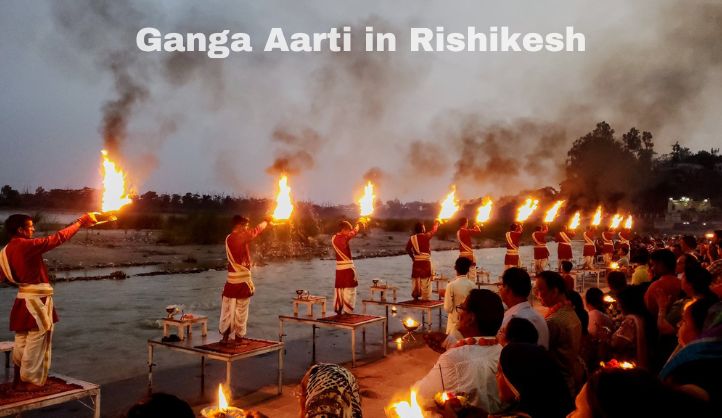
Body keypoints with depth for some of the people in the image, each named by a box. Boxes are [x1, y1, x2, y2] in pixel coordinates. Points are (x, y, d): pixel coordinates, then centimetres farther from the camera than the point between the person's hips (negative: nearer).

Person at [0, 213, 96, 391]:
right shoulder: (27, 245, -18)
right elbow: (58, 238, -14)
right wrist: (81, 222, -8)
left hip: (23, 300, 9)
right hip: (36, 301, -9)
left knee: (21, 343, 17)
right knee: (35, 343, 2)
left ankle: (19, 379, 26)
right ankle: (29, 381, 9)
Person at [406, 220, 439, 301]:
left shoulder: (412, 238, 1)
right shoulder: (426, 236, -6)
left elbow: (408, 249, -5)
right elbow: (434, 230, 10)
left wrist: (413, 257, 7)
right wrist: (436, 223, 29)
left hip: (416, 262, 4)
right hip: (426, 261, -4)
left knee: (416, 281, 11)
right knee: (425, 281, 0)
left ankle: (415, 298, 13)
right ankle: (425, 298, 0)